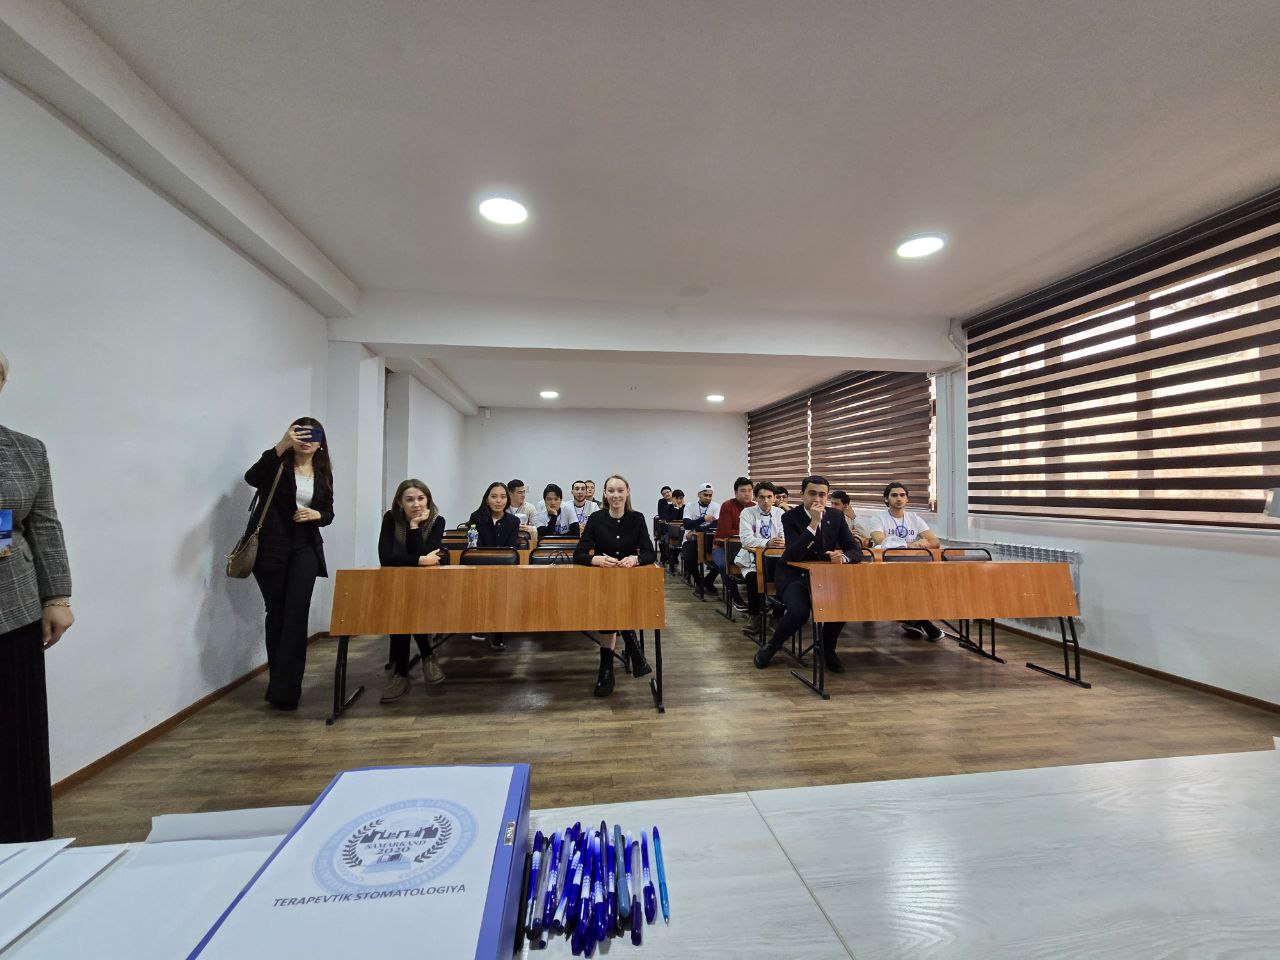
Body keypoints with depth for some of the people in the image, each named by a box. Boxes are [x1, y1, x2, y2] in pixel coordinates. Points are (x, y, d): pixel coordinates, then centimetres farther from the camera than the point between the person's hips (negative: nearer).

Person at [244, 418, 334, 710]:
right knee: (276, 613, 8)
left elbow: (329, 513, 14)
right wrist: (281, 445, -36)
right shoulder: (278, 464, -3)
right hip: (271, 547, -2)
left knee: (296, 613, -8)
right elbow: (252, 477, -26)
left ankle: (285, 689, -3)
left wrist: (315, 515, -10)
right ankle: (278, 681, 23)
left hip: (305, 549, 2)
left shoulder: (323, 473, 8)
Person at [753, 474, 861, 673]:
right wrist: (813, 523, -30)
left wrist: (843, 557, -24)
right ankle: (773, 645, 2)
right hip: (794, 576, -4)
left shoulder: (836, 516, 1)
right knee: (799, 611, -30)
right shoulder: (790, 517, -13)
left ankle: (826, 649, 7)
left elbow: (855, 550, 0)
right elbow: (793, 555, -25)